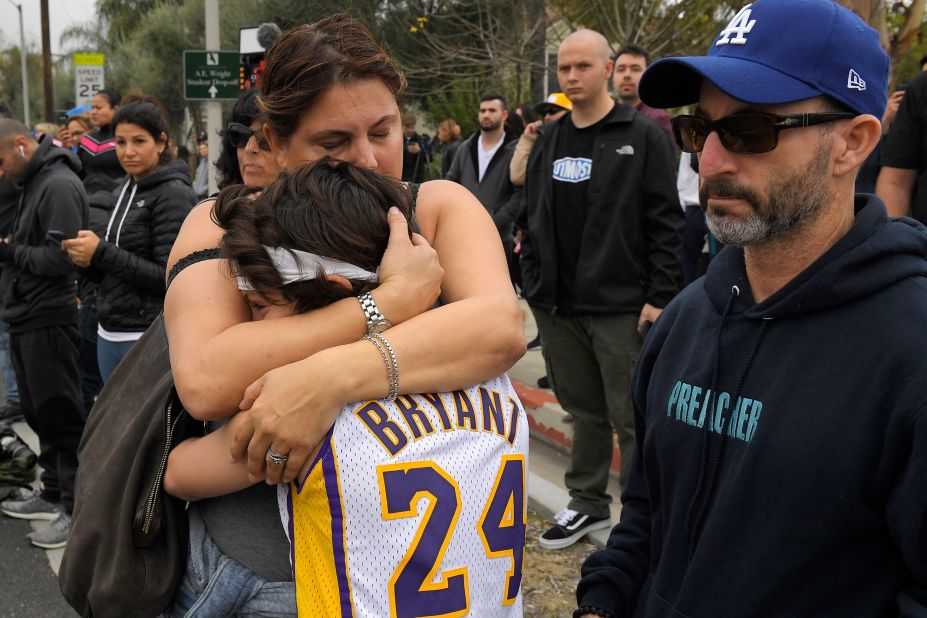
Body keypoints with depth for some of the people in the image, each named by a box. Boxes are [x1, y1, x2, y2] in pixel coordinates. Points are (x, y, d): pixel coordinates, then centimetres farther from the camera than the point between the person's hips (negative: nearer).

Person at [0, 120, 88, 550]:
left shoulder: (59, 185, -15)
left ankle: (77, 507, 5)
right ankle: (53, 494, 28)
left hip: (48, 321, -10)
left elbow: (59, 258, -22)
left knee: (60, 416, -3)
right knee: (39, 413, 16)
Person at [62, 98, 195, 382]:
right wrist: (89, 259, -2)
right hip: (110, 333, 8)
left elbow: (170, 277, -18)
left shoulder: (173, 194, -12)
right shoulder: (124, 191, 12)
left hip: (148, 336, -8)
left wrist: (102, 253, -17)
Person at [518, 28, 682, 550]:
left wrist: (660, 296, -13)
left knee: (632, 419, 1)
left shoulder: (643, 136, -5)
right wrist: (533, 282, 10)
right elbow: (532, 217, 16)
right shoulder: (548, 140, 12)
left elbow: (666, 222, -8)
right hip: (557, 305, 5)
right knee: (584, 410, 16)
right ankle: (588, 504, 30)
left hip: (622, 306, -5)